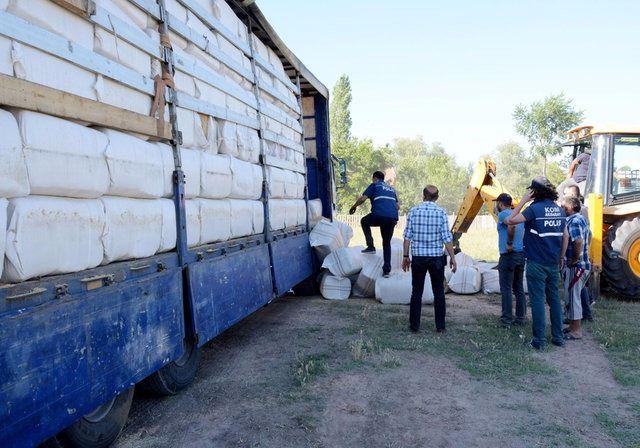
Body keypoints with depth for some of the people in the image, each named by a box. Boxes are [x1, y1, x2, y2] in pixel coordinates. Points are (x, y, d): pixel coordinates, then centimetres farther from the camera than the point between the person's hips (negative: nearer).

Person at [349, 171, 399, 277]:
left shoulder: (374, 185, 13)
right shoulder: (391, 188, 29)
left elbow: (363, 198, 3)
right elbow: (398, 205, 27)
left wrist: (354, 207, 18)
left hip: (379, 215, -5)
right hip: (393, 218, 5)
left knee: (364, 222, 26)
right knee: (387, 243, 17)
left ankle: (370, 246, 12)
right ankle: (387, 270, 11)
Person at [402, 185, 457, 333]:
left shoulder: (413, 211, -2)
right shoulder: (441, 213, -5)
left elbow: (407, 236, -2)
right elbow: (447, 238, -5)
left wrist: (405, 256, 5)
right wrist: (452, 258, 3)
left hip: (418, 257, 1)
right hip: (437, 258, 0)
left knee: (416, 292, 8)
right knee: (438, 293, 10)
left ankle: (414, 325, 12)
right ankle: (440, 326, 14)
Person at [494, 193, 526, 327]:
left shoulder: (503, 214, -10)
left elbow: (512, 225, -31)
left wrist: (509, 243, -22)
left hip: (508, 255, -8)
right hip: (521, 254, 8)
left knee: (506, 289, -2)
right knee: (519, 288, 13)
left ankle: (507, 319, 0)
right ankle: (520, 318, 18)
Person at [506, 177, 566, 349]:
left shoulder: (535, 208, -14)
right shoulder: (559, 210, 7)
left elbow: (510, 220, -16)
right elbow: (565, 236, 12)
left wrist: (523, 200, -10)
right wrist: (561, 258, 20)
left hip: (536, 263, -6)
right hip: (553, 264, 6)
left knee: (537, 300, -1)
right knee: (554, 299, 14)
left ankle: (539, 340, 4)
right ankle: (558, 337, 22)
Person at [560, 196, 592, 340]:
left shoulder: (573, 221, -19)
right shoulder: (581, 219, 13)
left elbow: (578, 241, -32)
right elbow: (589, 236, 25)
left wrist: (575, 259, -20)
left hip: (575, 267, -10)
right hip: (584, 264, 10)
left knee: (573, 297, -1)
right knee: (574, 296, 18)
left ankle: (576, 330, 7)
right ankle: (574, 326, 28)